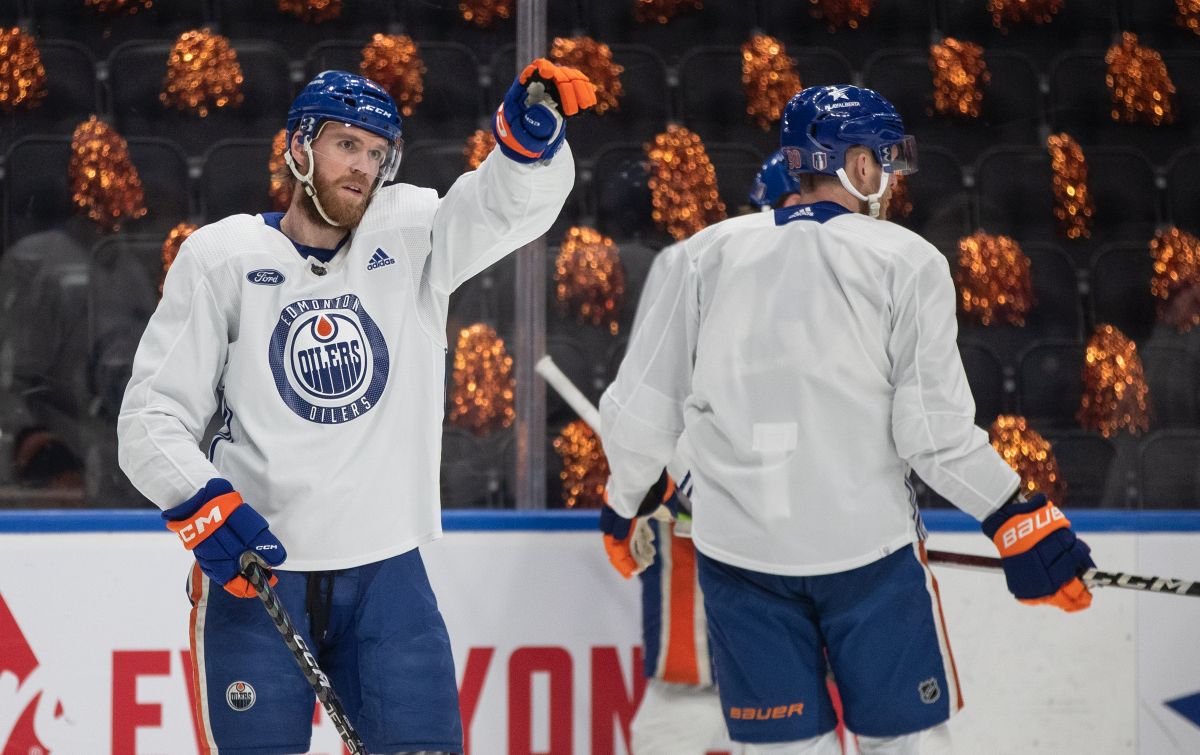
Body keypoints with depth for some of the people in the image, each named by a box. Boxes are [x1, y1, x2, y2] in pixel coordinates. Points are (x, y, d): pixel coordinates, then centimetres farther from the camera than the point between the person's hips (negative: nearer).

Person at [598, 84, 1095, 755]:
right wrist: (1020, 522, -3)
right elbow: (936, 431, -12)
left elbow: (640, 410, 3)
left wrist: (628, 502, 20)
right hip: (865, 544, -3)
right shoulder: (907, 263, -6)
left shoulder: (711, 254, 1)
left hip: (738, 551, 3)